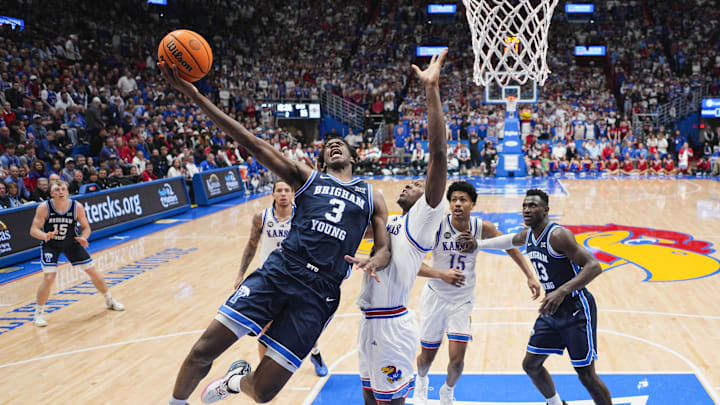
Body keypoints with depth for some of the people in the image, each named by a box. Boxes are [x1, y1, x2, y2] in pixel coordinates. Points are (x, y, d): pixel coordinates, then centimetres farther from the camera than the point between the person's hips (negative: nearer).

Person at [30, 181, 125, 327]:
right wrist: (45, 236, -41)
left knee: (93, 272, 5)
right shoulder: (44, 208, -21)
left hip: (71, 242, 2)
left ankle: (109, 301, 28)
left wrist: (83, 238, -28)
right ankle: (38, 313, -1)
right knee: (49, 277, -20)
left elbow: (86, 227, -6)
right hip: (50, 244, -2)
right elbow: (33, 230, -20)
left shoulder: (77, 207, -17)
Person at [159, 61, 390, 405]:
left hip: (320, 292, 0)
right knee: (202, 352, -8)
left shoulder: (372, 197, 19)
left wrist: (372, 262, -11)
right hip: (280, 272, 0)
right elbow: (252, 143, 4)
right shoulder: (306, 178, 15)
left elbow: (385, 249, 17)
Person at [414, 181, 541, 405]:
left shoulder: (482, 228, -11)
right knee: (426, 356, 10)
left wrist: (530, 276, 3)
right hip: (435, 295, -1)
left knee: (457, 359, -7)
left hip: (463, 299, 1)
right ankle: (421, 381, 48)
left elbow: (509, 245, 6)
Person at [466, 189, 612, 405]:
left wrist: (562, 291, -41)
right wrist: (478, 244, 21)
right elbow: (510, 240, 29)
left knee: (586, 375, -4)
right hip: (552, 310, 8)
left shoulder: (558, 235, -23)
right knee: (530, 364, 13)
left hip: (577, 309, -8)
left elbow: (594, 266, -29)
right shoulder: (527, 235, 4)